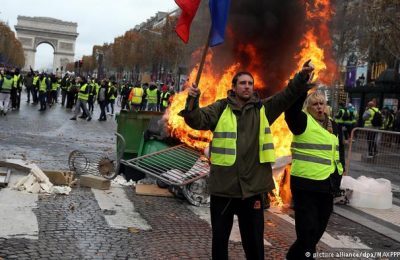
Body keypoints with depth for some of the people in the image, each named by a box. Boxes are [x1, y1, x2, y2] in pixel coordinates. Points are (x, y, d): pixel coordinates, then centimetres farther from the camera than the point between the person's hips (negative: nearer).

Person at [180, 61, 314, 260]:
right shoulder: (221, 108, 1)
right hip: (223, 186, -1)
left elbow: (287, 95, -3)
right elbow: (198, 120, -9)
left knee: (254, 241, 12)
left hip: (252, 187, 1)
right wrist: (192, 102, -28)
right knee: (219, 237, 14)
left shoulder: (263, 109, 6)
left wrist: (302, 77, -20)